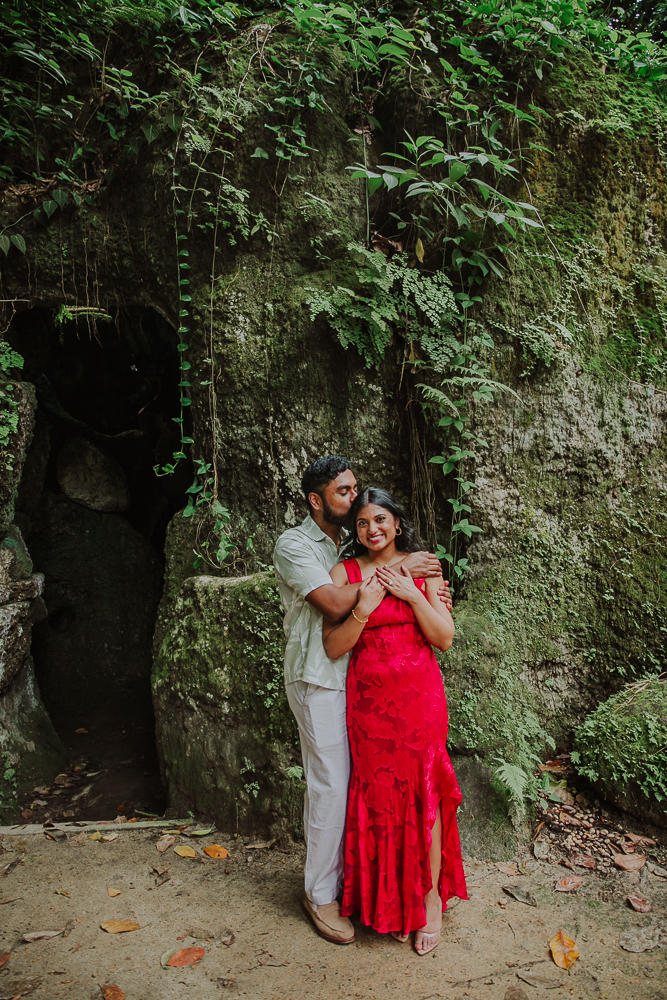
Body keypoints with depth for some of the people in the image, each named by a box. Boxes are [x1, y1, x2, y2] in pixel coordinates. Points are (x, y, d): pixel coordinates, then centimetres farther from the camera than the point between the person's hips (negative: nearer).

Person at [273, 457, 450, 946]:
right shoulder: (294, 545, -11)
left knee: (354, 780, 12)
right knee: (331, 785, -1)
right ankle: (321, 894, 17)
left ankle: (344, 871, 30)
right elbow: (334, 604, -23)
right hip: (318, 679, -6)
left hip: (355, 676, 6)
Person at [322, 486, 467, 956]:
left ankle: (431, 896, 26)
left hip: (420, 694, 0)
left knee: (423, 792, 5)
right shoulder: (344, 573, 0)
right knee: (379, 793, 8)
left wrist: (411, 595, -14)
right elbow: (333, 648, -4)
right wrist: (363, 609, -19)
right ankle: (391, 901, 28)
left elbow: (445, 638, -2)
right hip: (369, 697, 0)